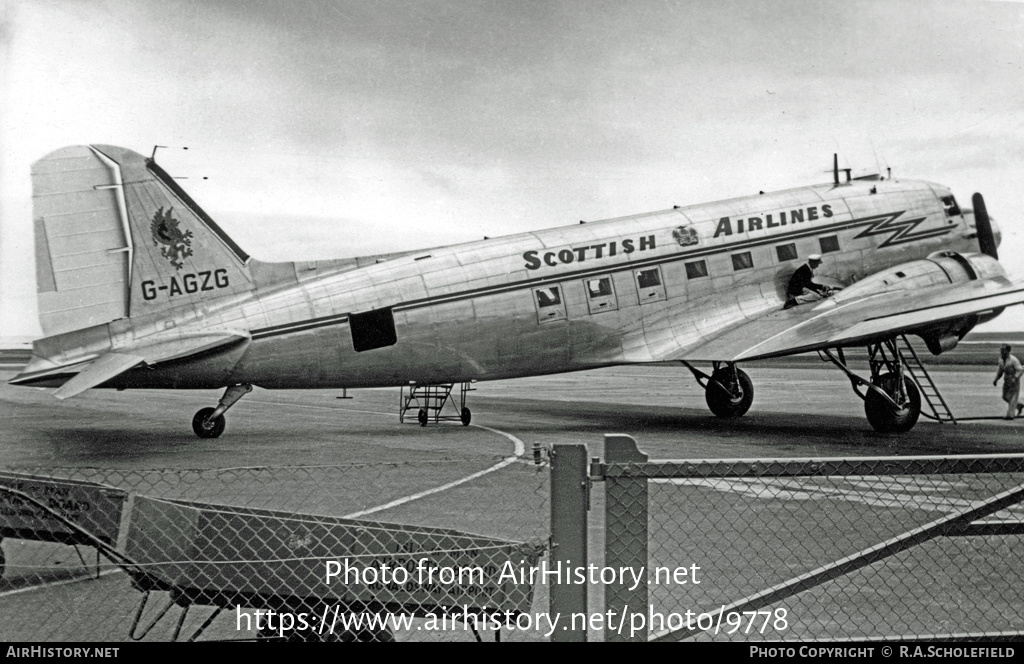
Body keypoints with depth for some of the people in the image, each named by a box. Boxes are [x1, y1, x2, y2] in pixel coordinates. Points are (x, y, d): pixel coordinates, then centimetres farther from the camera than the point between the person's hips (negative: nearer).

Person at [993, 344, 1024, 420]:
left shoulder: (1013, 360, -20)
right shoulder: (1001, 360, 3)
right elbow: (1000, 371, 16)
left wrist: (1014, 379, -35)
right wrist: (996, 379, 5)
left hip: (1014, 381, -8)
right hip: (1006, 381, 8)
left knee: (1012, 398, -8)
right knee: (1005, 397, 10)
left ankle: (1010, 415, -7)